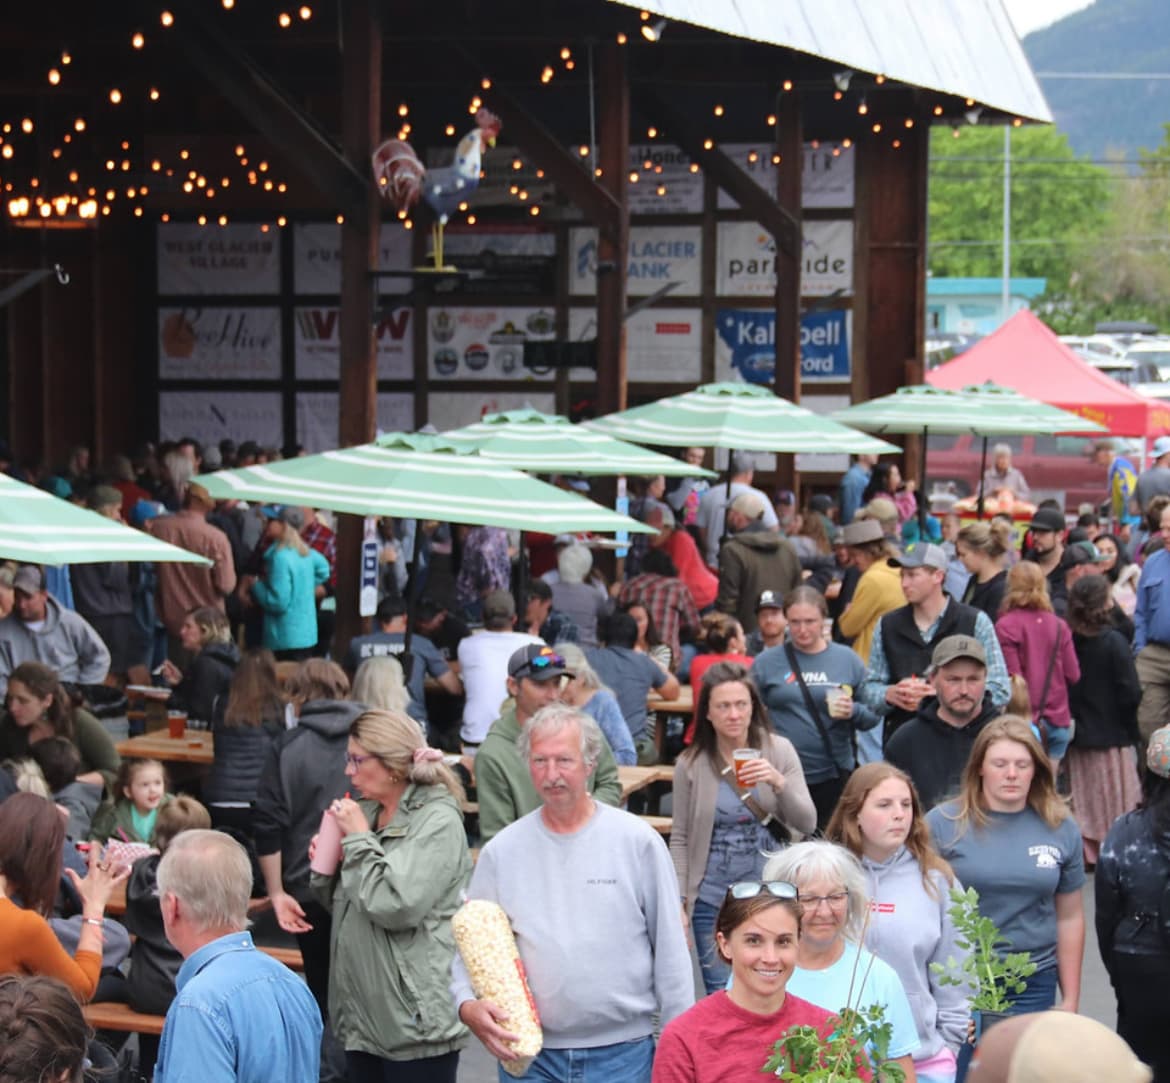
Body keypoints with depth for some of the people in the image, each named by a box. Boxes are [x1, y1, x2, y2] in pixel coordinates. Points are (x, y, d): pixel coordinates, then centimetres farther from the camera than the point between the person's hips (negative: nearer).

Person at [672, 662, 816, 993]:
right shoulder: (690, 765, -2)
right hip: (713, 898, 0)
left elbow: (807, 824, -3)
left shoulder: (779, 750, -2)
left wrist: (779, 783, -19)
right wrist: (678, 901, -1)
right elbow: (679, 839, 5)